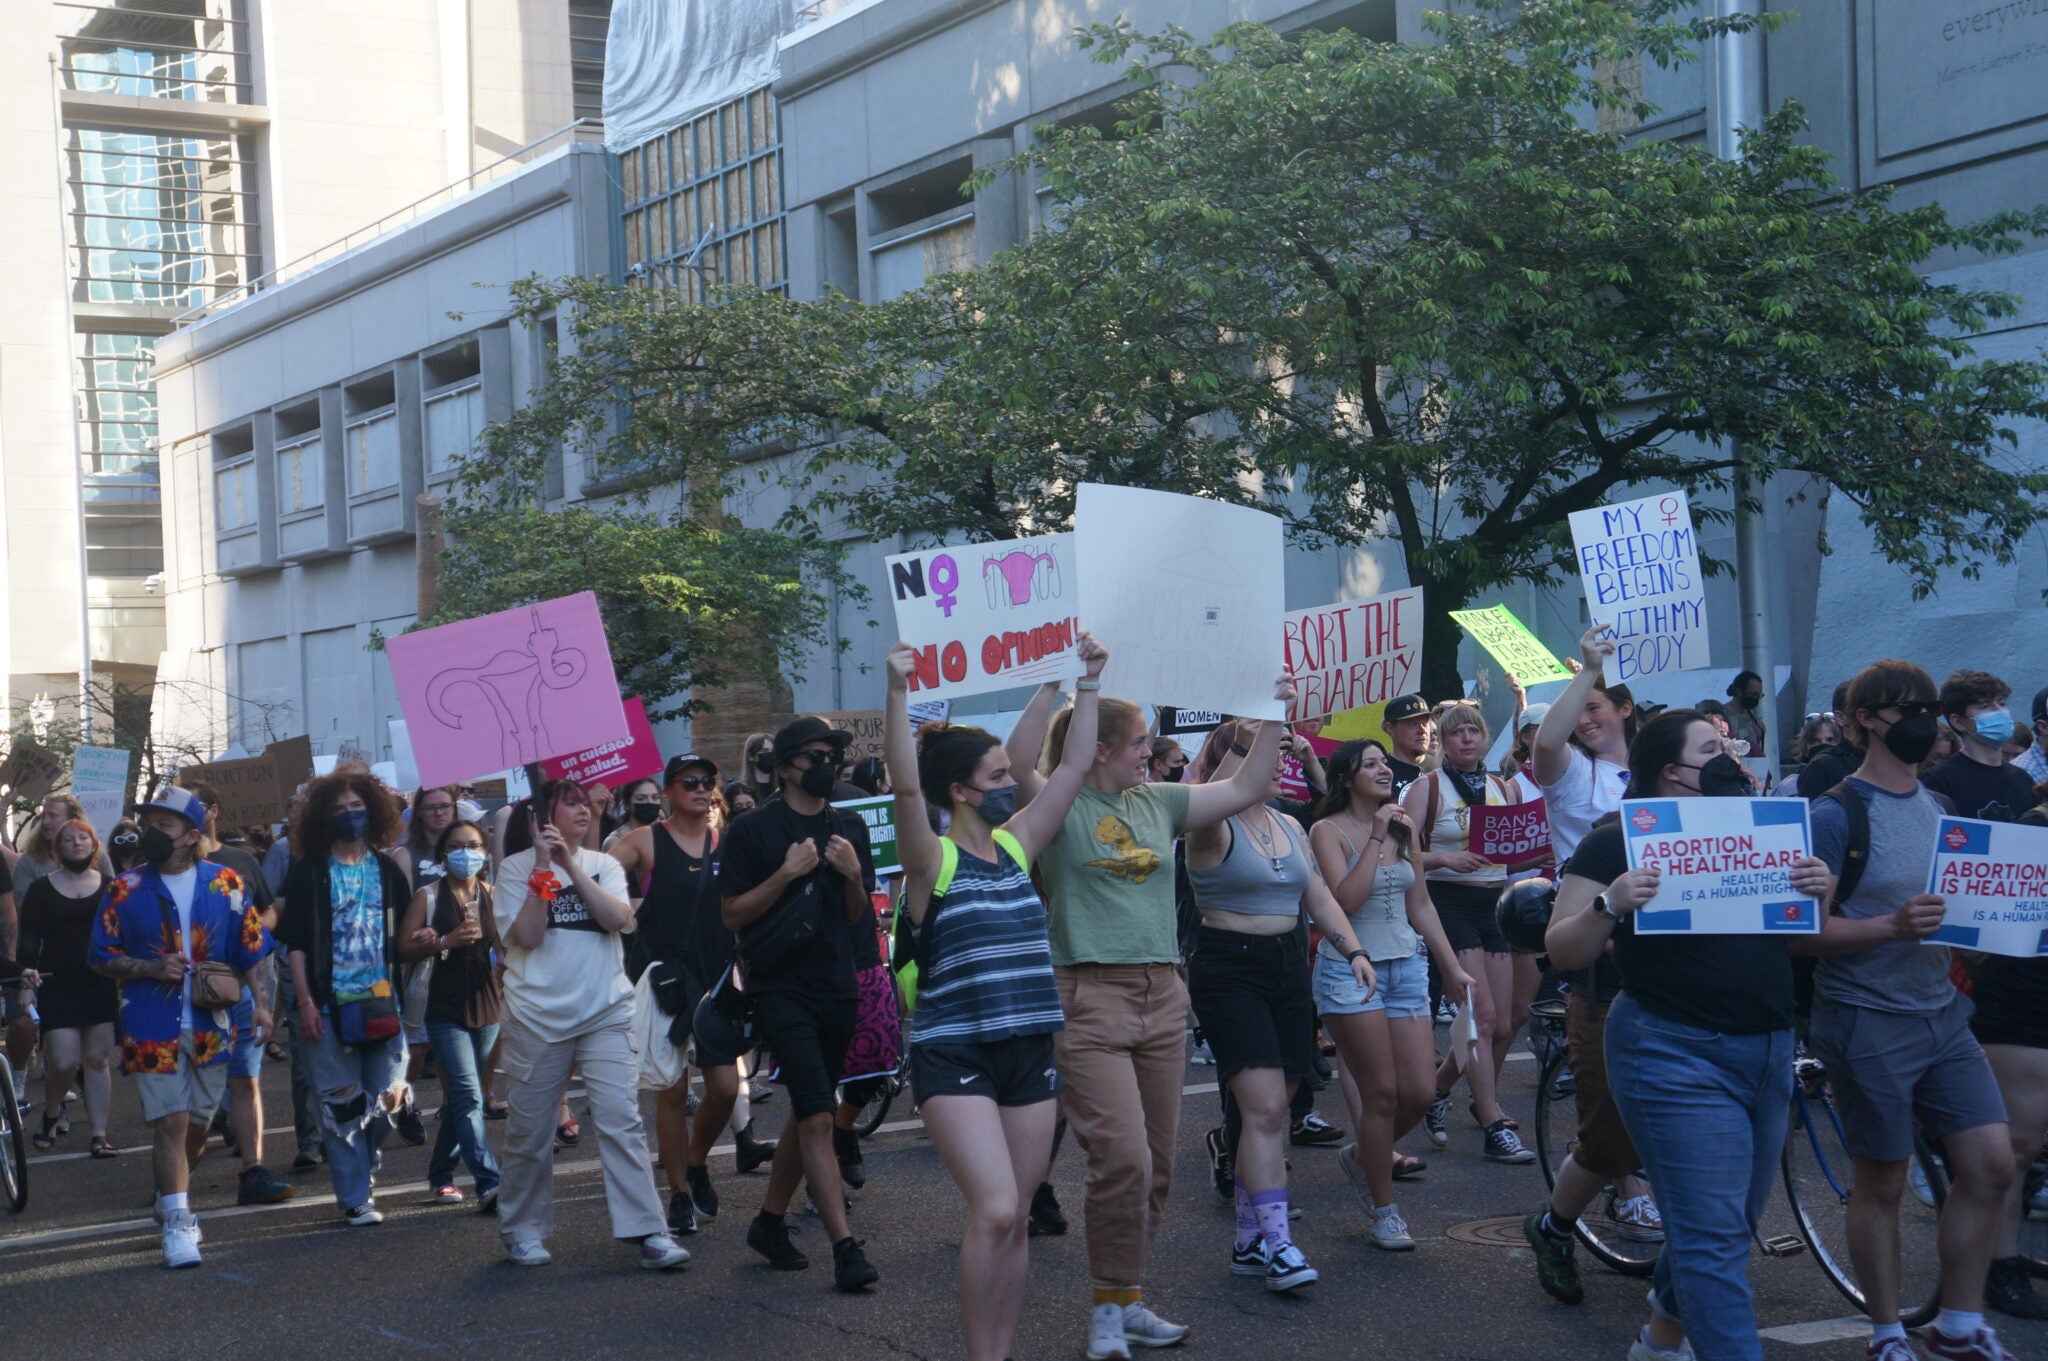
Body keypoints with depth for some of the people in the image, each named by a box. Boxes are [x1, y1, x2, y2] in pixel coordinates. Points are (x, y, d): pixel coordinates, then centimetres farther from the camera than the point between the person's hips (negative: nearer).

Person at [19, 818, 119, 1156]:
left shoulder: (110, 887, 7)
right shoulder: (41, 889, 4)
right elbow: (29, 939, 1)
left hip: (101, 985, 1)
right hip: (57, 986, -1)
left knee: (97, 1060, 1)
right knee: (64, 1062, -9)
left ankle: (98, 1135, 3)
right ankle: (50, 1114, 20)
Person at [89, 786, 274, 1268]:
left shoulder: (224, 884, 3)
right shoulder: (127, 890, 1)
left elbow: (252, 949, 6)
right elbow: (104, 957, 4)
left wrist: (261, 1003, -6)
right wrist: (154, 967, -13)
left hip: (210, 1024, 2)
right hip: (152, 1026, -2)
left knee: (195, 1124, 12)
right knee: (170, 1122, -9)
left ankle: (173, 1195, 36)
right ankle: (176, 1222, -4)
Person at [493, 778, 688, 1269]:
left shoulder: (603, 864, 10)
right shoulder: (516, 868, 1)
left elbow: (618, 919, -8)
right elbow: (525, 936, -11)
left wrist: (572, 865, -12)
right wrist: (543, 869, -13)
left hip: (606, 1012, 2)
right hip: (537, 1018, -2)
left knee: (622, 1120, -9)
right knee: (530, 1133, 6)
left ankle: (648, 1232, -9)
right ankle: (523, 1231, 23)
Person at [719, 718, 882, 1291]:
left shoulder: (849, 829, 11)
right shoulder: (753, 830, -4)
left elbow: (858, 919, 14)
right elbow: (732, 915, -5)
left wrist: (853, 875, -6)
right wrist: (786, 874, -16)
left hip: (838, 987, 6)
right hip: (781, 990, -6)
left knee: (806, 1114, 13)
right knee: (817, 1118, -13)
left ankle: (770, 1221, 29)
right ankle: (845, 1248, -15)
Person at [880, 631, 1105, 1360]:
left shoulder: (1017, 844, 9)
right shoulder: (933, 859, -6)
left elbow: (1074, 765, 12)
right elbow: (907, 785, -23)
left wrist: (1088, 680, 11)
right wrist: (899, 691, -32)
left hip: (1029, 1052, 6)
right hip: (954, 1056, -6)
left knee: (1015, 1222, 8)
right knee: (994, 1212, -15)